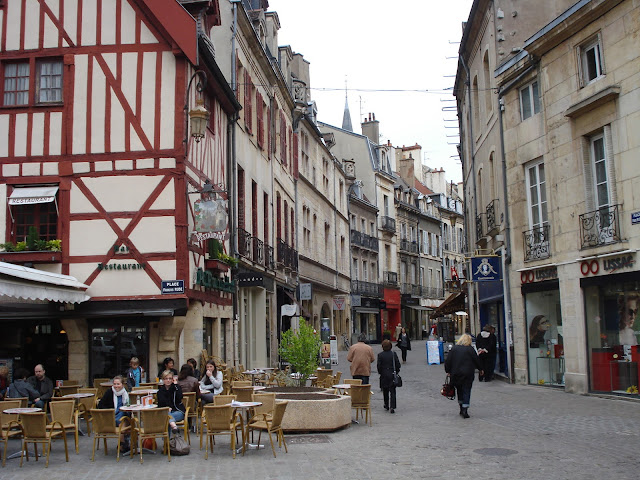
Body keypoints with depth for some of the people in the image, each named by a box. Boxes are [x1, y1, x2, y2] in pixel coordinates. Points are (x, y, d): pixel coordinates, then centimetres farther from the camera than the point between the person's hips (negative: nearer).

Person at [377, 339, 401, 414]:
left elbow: (379, 365, -7)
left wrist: (380, 373, 8)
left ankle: (386, 406, 24)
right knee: (392, 391, 2)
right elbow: (398, 364, -3)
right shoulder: (393, 354, -5)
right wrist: (396, 372, 11)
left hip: (384, 375, 0)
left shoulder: (380, 355, -8)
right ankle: (392, 407, -7)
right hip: (392, 375, 0)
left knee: (385, 391, 15)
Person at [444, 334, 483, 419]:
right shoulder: (470, 349, -6)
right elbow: (476, 360, 1)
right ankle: (465, 409, -6)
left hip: (456, 374, 3)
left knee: (459, 390, 15)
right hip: (468, 374, -3)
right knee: (466, 391, 2)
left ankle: (462, 408, 18)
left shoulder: (454, 349, 1)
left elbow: (448, 361, 2)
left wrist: (448, 371, 12)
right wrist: (480, 369, 16)